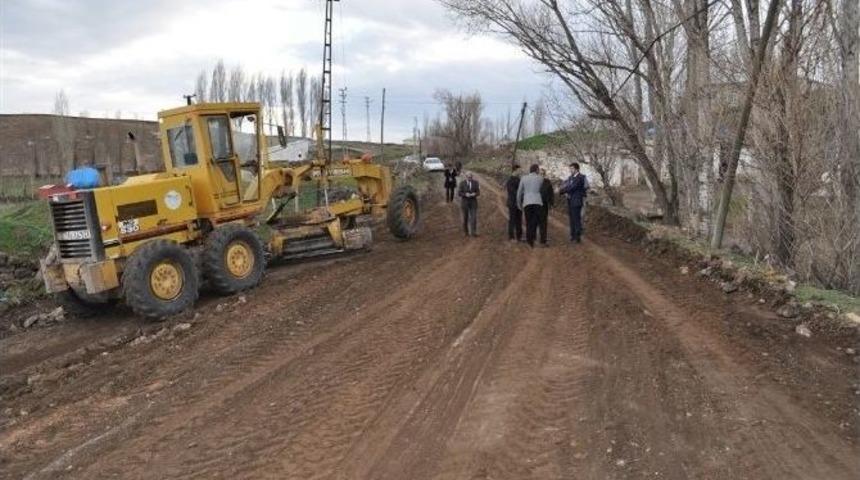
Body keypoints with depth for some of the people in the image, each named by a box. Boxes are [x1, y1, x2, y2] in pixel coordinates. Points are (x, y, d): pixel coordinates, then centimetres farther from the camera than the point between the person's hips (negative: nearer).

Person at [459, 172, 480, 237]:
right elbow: (460, 193, -7)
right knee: (465, 217, 7)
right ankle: (466, 231, 24)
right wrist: (465, 194, -25)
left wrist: (474, 194, -23)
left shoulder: (475, 182, -1)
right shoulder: (462, 183, -5)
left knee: (474, 217, -9)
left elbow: (478, 193, -1)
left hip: (473, 202, 1)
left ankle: (473, 232, -7)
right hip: (464, 202, -1)